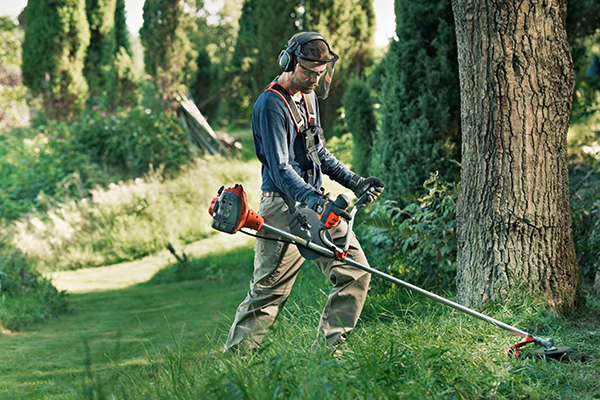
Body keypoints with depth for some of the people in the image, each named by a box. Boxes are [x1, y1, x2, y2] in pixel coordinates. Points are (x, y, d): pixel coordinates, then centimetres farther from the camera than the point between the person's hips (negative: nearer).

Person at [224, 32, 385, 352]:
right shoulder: (271, 104, -14)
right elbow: (280, 169, -22)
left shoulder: (309, 97, 14)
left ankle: (326, 348, 10)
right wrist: (316, 202, -34)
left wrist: (355, 182, 16)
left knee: (356, 274, 2)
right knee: (269, 290, -8)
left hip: (316, 202, 8)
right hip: (284, 206, -8)